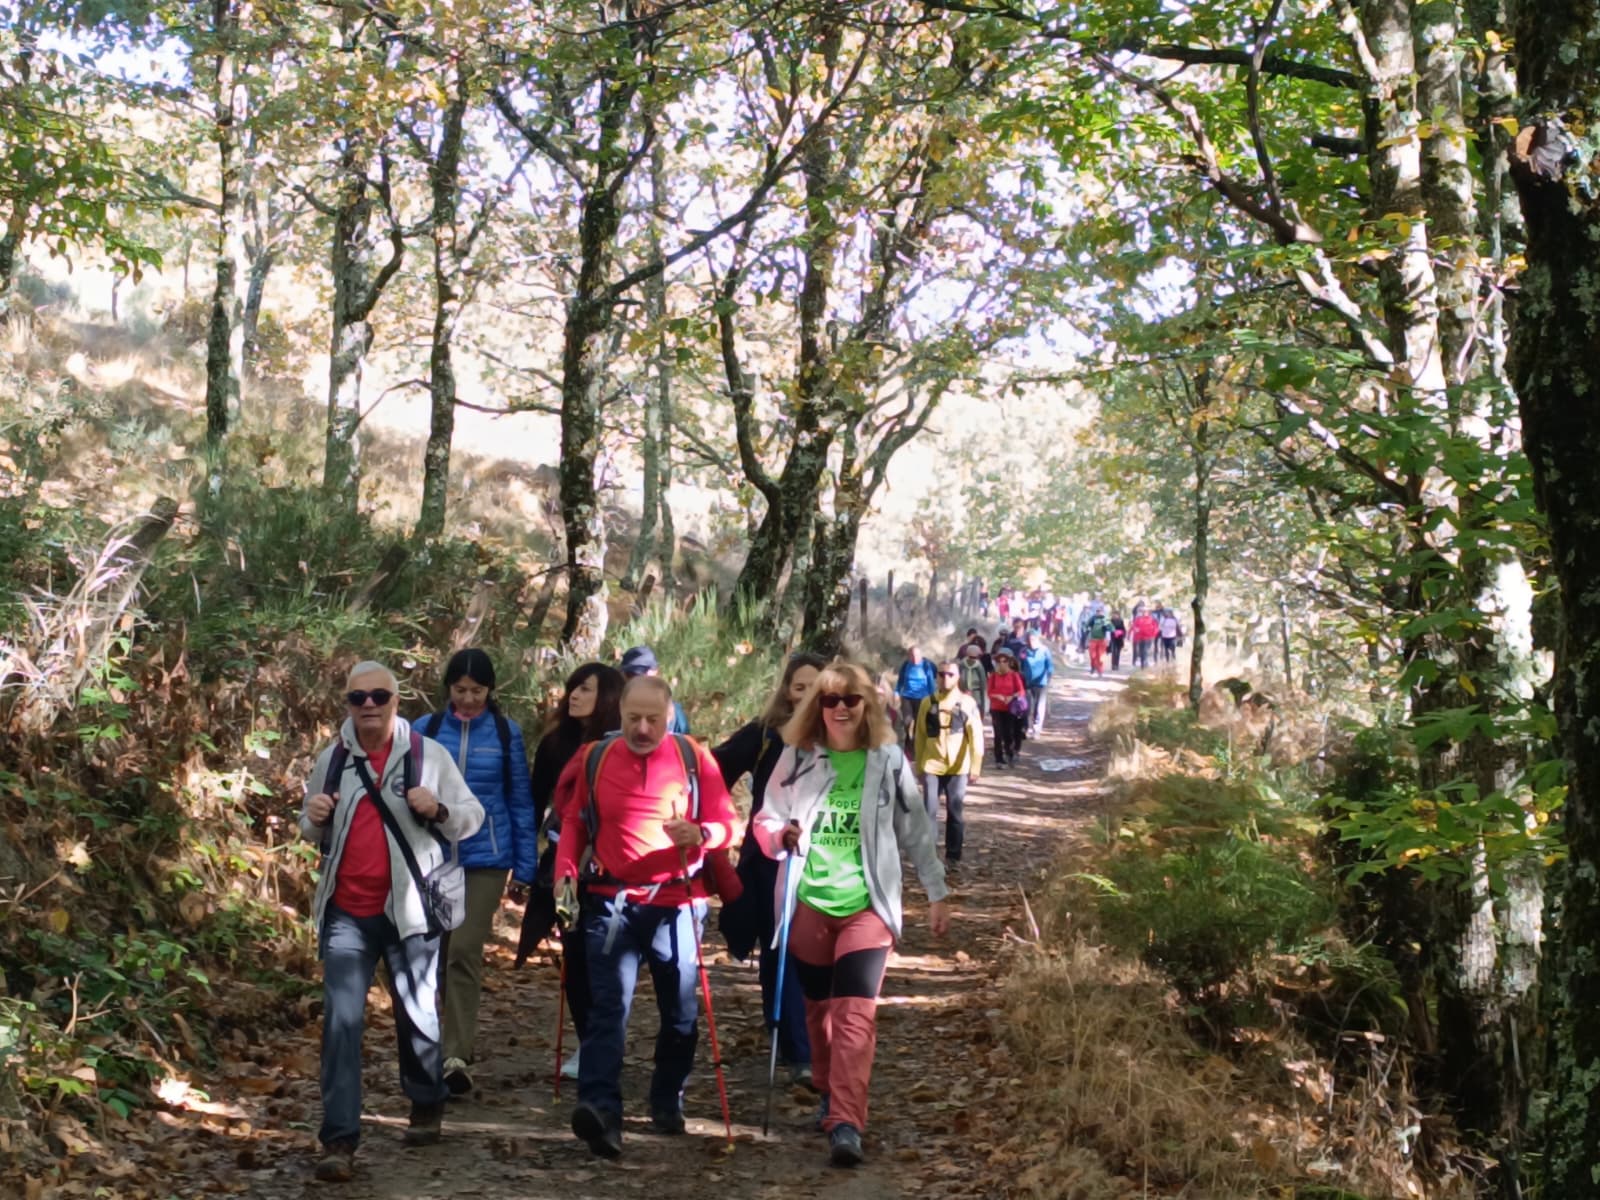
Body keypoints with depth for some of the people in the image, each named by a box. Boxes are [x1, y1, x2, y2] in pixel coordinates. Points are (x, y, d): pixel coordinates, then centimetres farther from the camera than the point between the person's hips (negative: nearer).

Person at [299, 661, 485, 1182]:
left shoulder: (429, 754, -4)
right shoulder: (331, 759, 5)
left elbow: (472, 816, 0)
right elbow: (312, 834, 17)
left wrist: (439, 810, -21)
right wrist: (313, 820, -6)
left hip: (408, 908, -2)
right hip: (346, 912, 2)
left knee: (417, 1014, 11)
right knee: (341, 1020, -5)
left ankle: (426, 1106, 35)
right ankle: (339, 1140, -4)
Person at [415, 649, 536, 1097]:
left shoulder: (507, 733, 1)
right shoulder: (425, 731, 2)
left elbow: (521, 802, 4)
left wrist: (524, 870, 4)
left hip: (486, 859, -2)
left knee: (465, 952, -12)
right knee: (438, 954, 10)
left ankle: (456, 1056, -11)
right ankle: (458, 1042, 27)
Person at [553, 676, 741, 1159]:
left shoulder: (694, 758, 0)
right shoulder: (595, 758, 3)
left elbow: (729, 823, -2)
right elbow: (573, 822, 11)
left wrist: (701, 834, -23)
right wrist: (565, 874, -3)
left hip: (677, 903, 1)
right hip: (610, 901, 0)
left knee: (680, 1011, 10)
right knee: (608, 1006, -12)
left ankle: (668, 1102, 27)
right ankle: (601, 1109, -22)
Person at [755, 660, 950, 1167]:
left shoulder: (888, 760, -1)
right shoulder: (796, 757, 0)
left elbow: (915, 831, 6)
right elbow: (766, 820, 5)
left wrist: (937, 893, 7)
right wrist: (782, 835, -18)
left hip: (866, 904, -2)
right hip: (808, 902, 2)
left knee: (854, 1013, -13)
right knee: (819, 1008, 14)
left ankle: (845, 1124, -18)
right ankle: (830, 1094, 36)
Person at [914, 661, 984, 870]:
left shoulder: (967, 703, -3)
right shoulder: (928, 703, 3)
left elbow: (976, 737, -6)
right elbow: (920, 736, 7)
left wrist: (975, 767, -13)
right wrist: (919, 766, 7)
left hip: (958, 768, -1)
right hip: (932, 767, 1)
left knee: (954, 813, 7)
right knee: (930, 811, -3)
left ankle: (952, 857, 17)